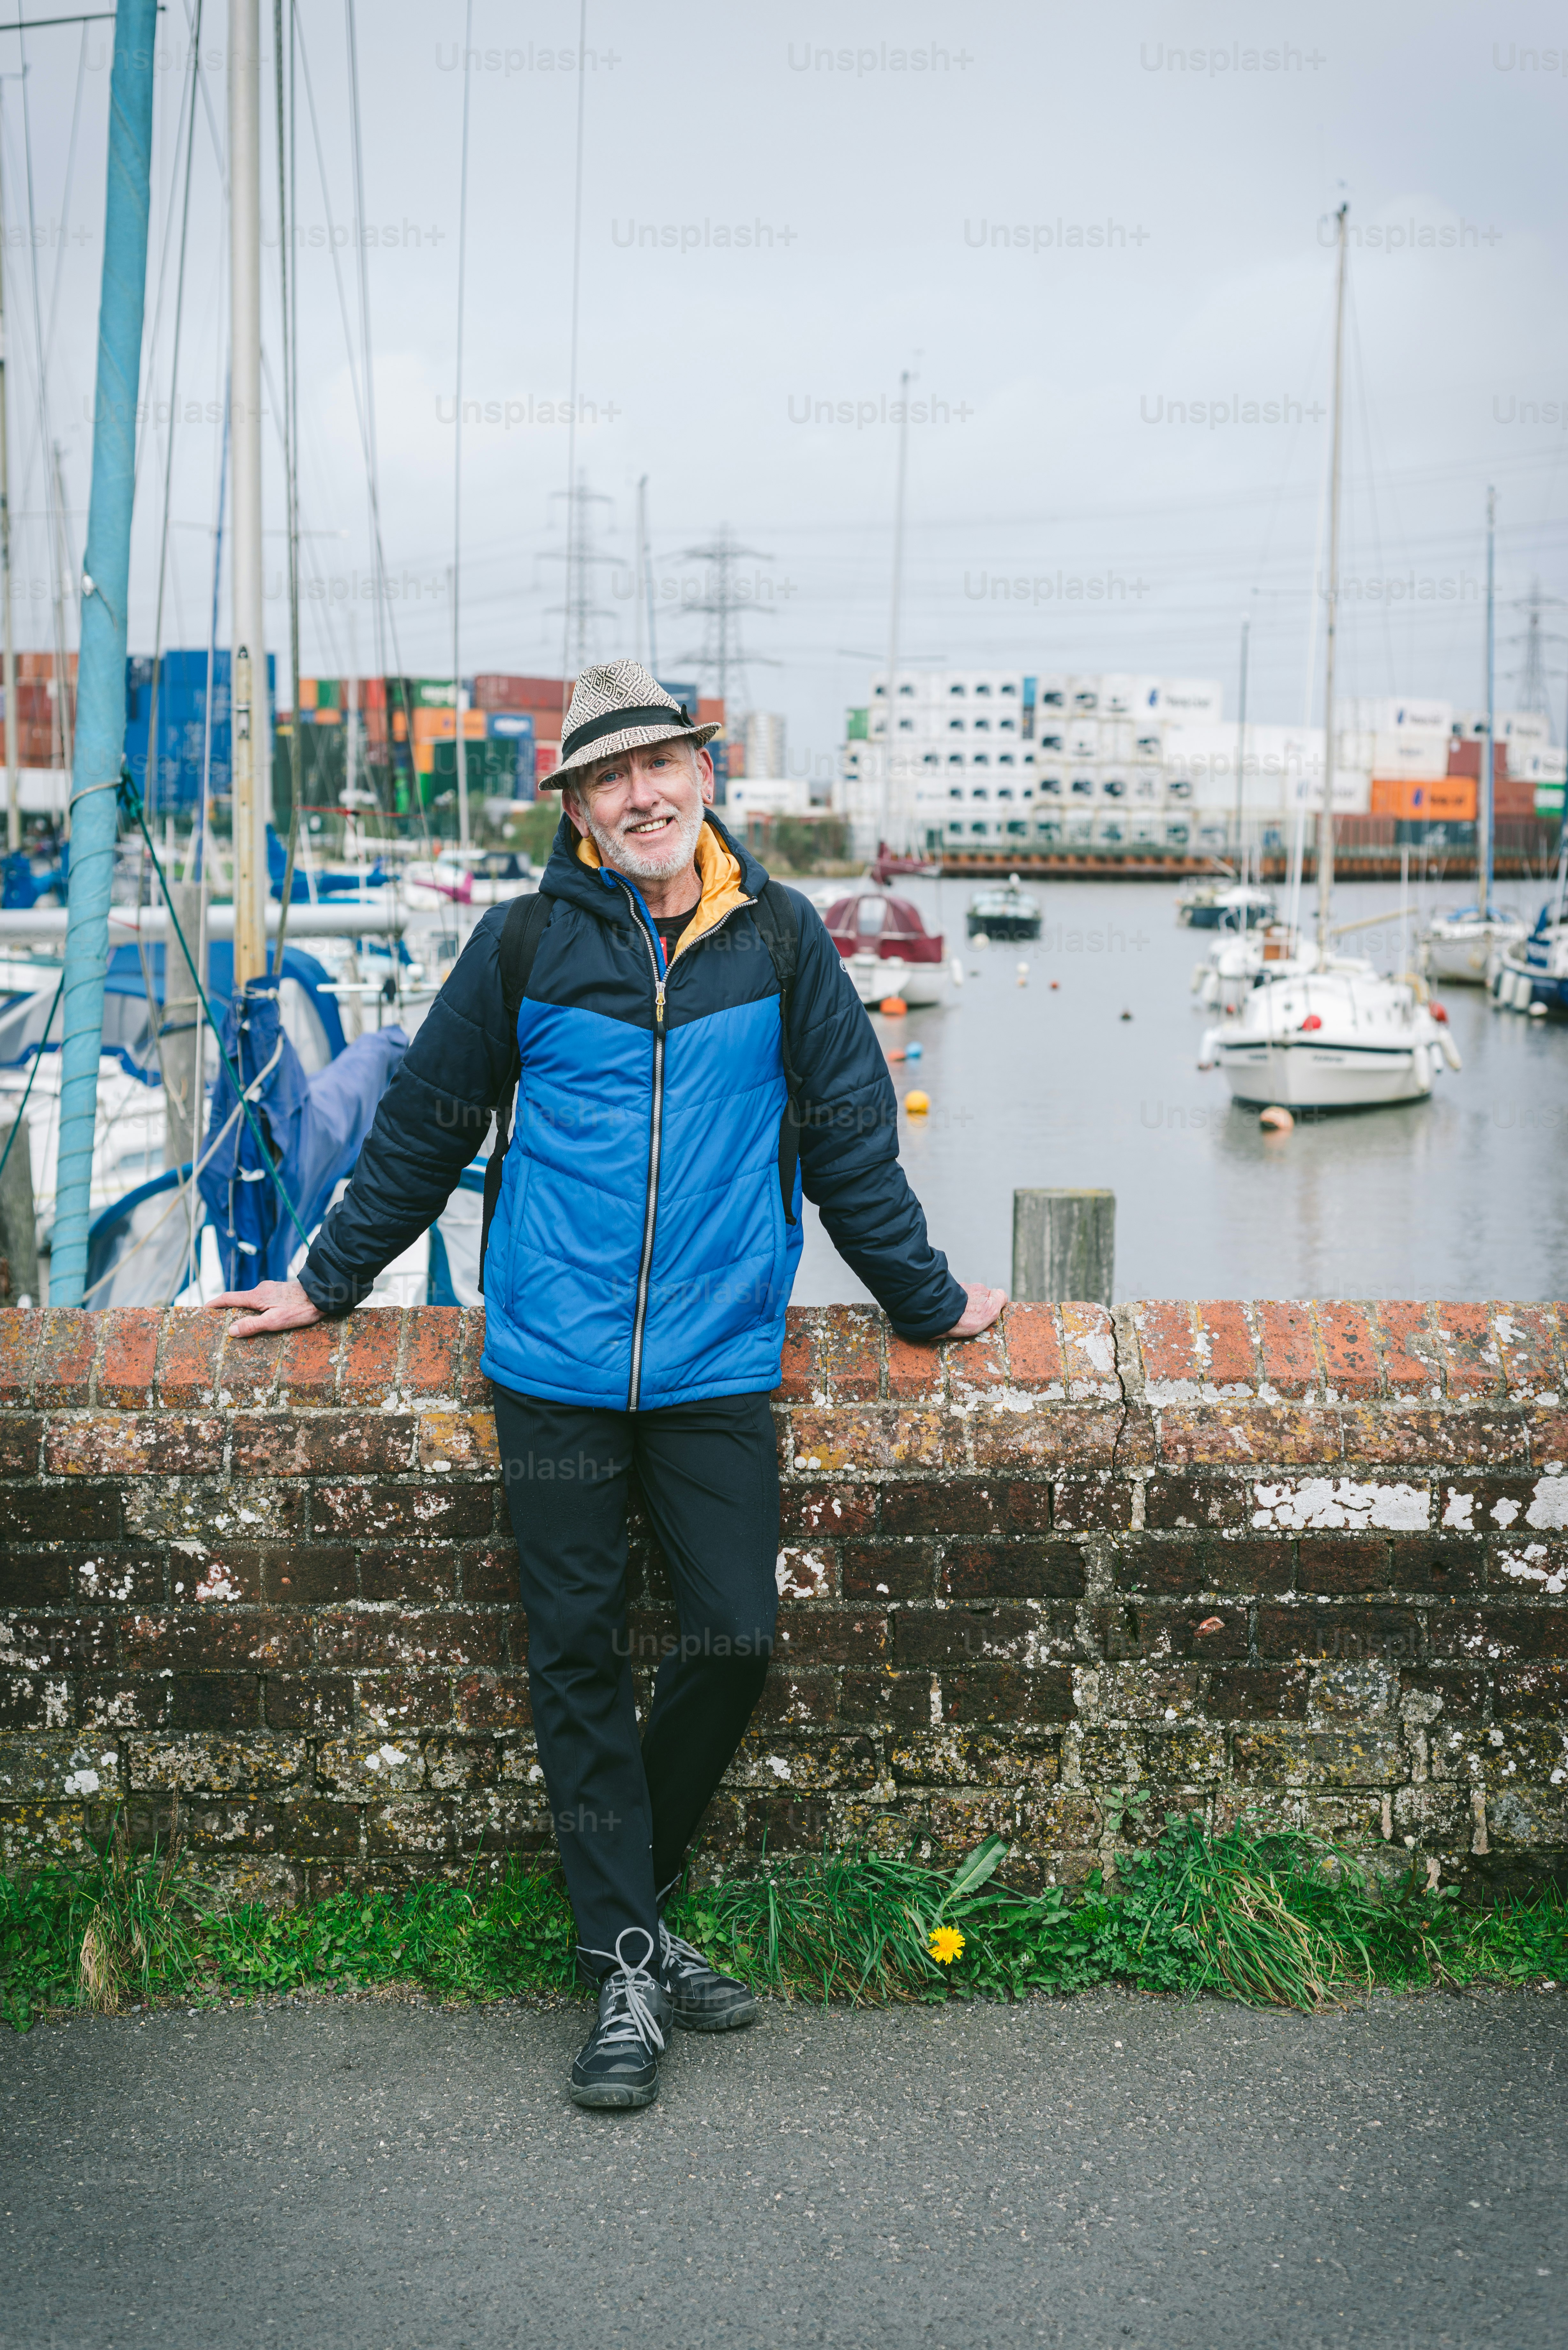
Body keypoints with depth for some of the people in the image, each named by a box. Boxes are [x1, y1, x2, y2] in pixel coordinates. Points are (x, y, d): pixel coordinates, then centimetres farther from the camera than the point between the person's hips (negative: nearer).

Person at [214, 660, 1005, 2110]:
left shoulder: (779, 938, 4)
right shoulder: (525, 943, 1)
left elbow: (850, 1134, 13)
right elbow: (424, 1129, 12)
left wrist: (925, 1298, 18)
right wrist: (328, 1282, 17)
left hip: (720, 1366, 1)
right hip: (556, 1365, 0)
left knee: (736, 1639, -2)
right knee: (578, 1654, 3)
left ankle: (628, 1890, 22)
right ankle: (627, 1962, 12)